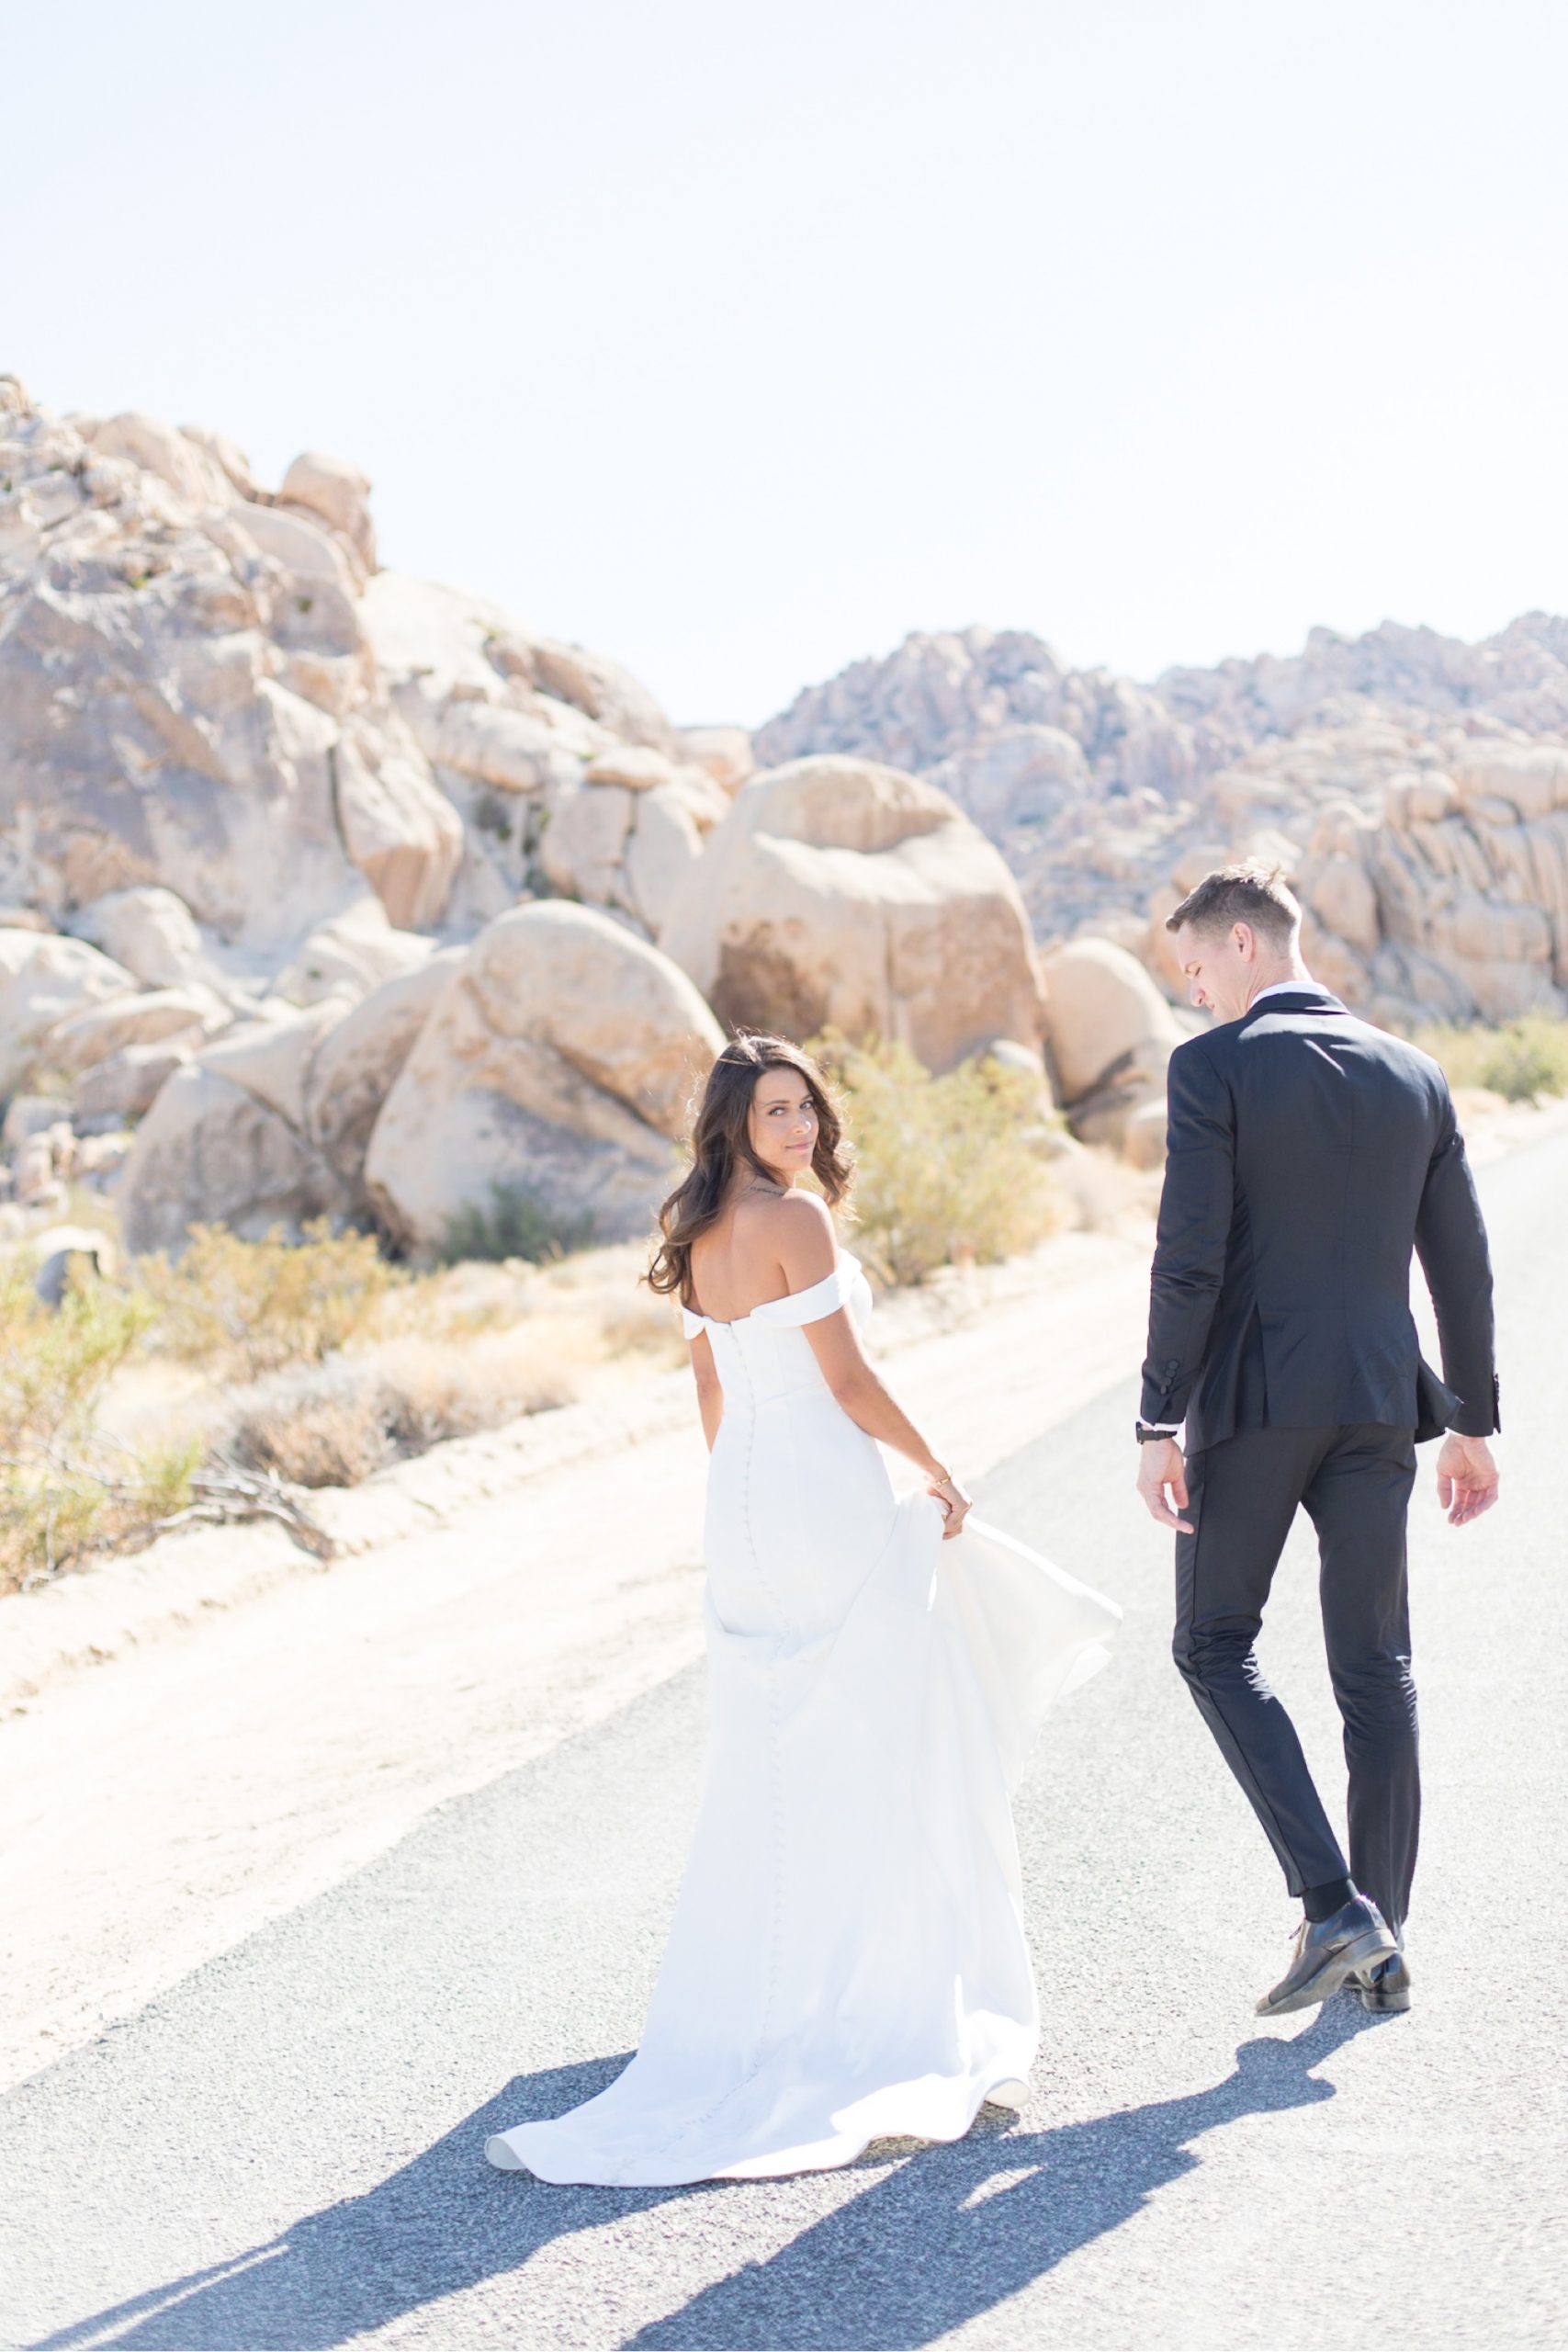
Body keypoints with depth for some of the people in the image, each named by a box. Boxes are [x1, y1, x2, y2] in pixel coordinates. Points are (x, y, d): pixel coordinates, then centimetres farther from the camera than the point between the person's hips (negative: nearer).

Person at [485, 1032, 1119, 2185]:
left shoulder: (705, 1233, 10)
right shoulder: (795, 1218, -15)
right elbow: (849, 1382, -17)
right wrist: (939, 1470, -5)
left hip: (742, 1497, 8)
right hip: (829, 1494, -8)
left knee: (769, 1748, 15)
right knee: (875, 1739, 1)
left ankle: (760, 1987, 24)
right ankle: (893, 1993, 6)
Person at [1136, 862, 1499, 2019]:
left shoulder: (1214, 1065, -8)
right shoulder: (1415, 1075, 9)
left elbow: (1190, 1258, -14)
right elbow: (1462, 1264, 11)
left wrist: (1159, 1424, -10)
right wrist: (1473, 1422, 18)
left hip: (1253, 1400, -5)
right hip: (1378, 1402, 5)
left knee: (1216, 1646, 8)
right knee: (1376, 1668, 11)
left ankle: (1333, 1906, -5)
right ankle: (1382, 1948, 15)